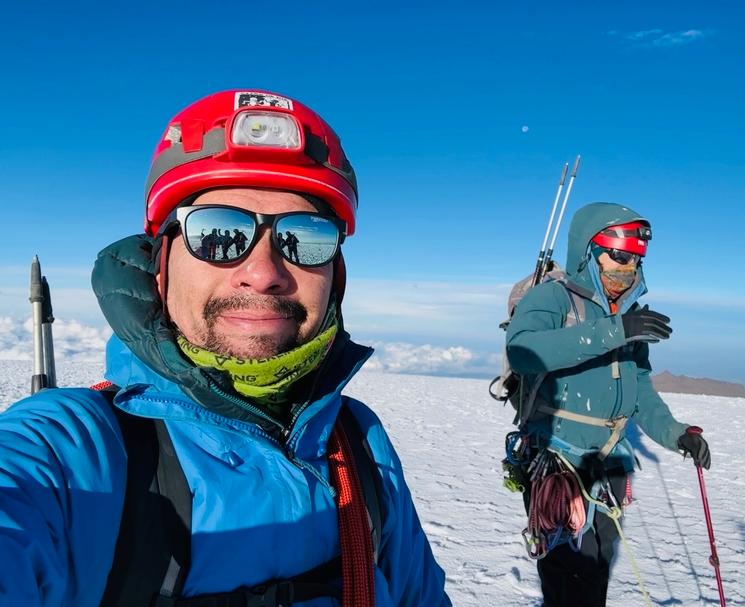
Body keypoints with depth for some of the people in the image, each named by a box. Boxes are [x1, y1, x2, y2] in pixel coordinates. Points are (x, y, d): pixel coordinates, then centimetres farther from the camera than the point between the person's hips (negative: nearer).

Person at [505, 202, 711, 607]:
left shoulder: (632, 316, 10)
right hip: (555, 461, -7)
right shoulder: (552, 297, -12)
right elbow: (522, 351, -32)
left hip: (609, 466, 7)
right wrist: (611, 332, -37)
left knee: (597, 574, 18)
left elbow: (640, 391, 14)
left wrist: (674, 433, -3)